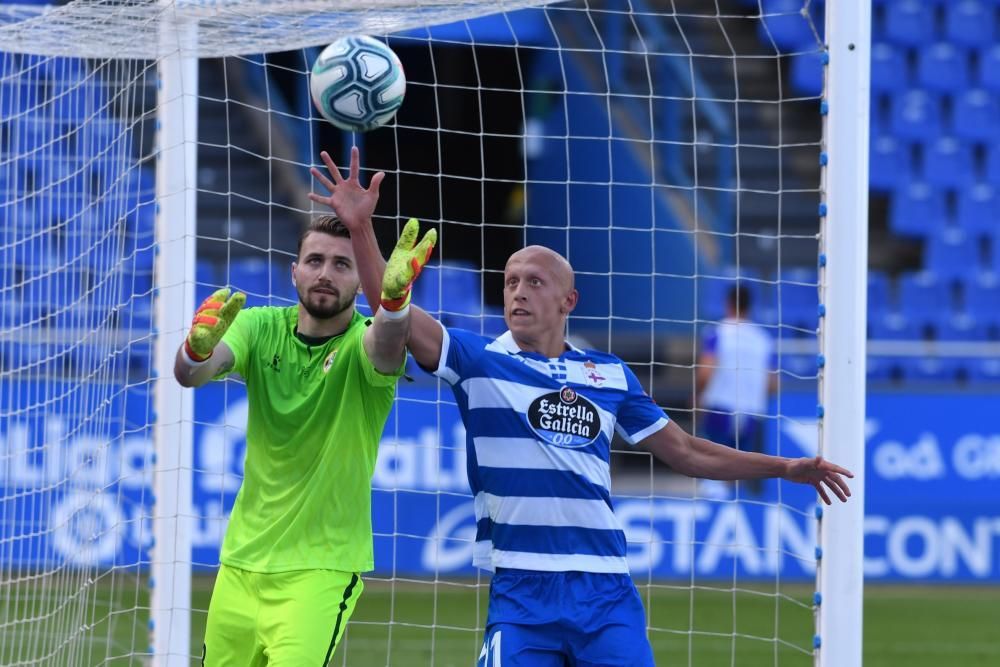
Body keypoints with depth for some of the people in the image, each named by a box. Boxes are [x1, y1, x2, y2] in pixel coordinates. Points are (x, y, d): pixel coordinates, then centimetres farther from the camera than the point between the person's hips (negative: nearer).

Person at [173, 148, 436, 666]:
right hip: (243, 560, 4)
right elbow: (190, 375, -19)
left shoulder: (363, 344, -12)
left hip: (321, 568, -4)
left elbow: (387, 347, -37)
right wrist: (198, 348, -44)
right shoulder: (262, 328, -2)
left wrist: (391, 297, -60)